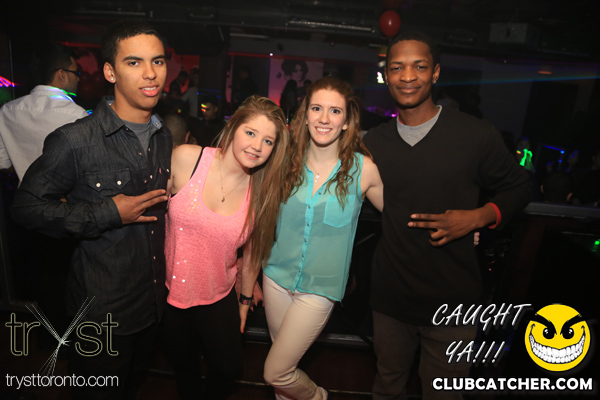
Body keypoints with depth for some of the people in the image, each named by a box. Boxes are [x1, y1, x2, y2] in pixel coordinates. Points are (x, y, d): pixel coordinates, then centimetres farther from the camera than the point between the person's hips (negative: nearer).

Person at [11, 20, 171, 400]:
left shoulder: (164, 137, 1)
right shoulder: (75, 141, -21)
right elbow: (28, 206, -13)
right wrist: (107, 214, -23)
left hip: (153, 298, 6)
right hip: (103, 309, -5)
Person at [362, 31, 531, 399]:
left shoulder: (477, 135, -10)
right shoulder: (372, 142, 0)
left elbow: (518, 188, 2)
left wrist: (479, 217, -16)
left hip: (452, 301, -2)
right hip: (390, 298, 3)